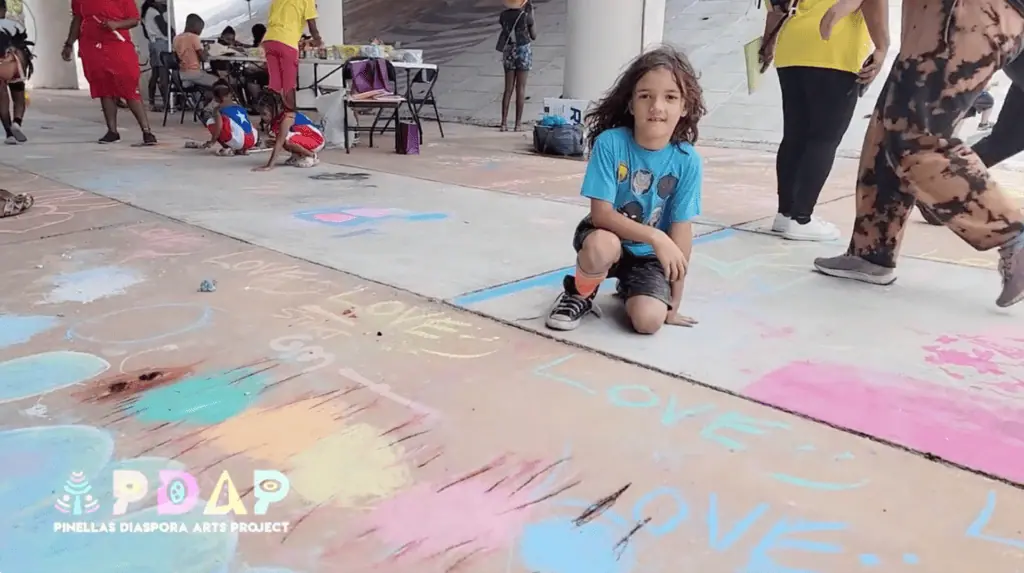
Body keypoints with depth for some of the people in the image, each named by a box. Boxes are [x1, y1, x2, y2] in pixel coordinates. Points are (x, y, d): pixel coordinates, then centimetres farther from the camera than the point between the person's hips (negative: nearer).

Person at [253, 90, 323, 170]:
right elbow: (279, 142, 7)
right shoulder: (277, 118, 0)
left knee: (286, 140, -30)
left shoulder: (287, 119, -25)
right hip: (304, 138, 9)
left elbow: (279, 144, -30)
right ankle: (298, 156, 12)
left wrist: (269, 166, -33)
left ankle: (312, 156, -10)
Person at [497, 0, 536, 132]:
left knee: (508, 89, 9)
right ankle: (518, 123, 3)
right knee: (520, 89, 3)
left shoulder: (504, 15, -2)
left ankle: (504, 122, 5)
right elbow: (534, 36, -2)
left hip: (508, 51, 3)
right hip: (524, 51, -3)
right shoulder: (527, 16, -12)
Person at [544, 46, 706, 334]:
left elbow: (681, 230, -13)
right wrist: (656, 237, -33)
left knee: (649, 320, -21)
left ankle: (629, 290, 18)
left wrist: (674, 301, -10)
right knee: (601, 245, -37)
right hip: (609, 237, -1)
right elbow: (601, 215, -22)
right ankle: (579, 296, -2)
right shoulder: (610, 143, -22)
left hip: (649, 256, 2)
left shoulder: (687, 161, -17)